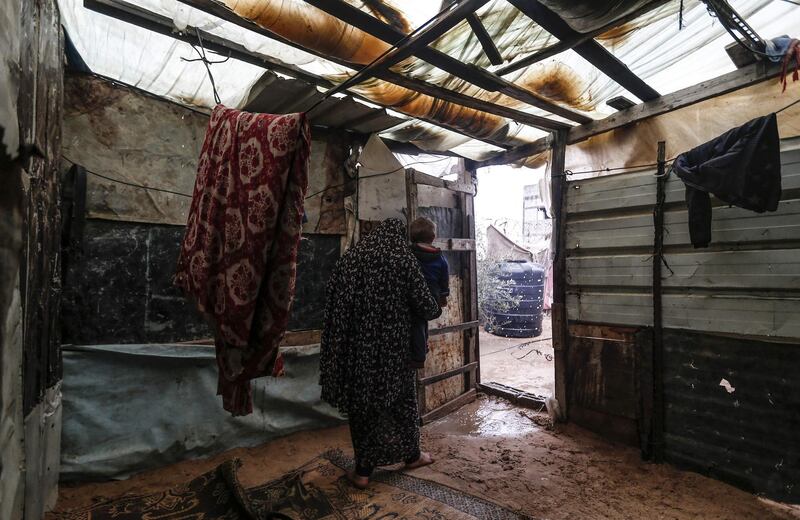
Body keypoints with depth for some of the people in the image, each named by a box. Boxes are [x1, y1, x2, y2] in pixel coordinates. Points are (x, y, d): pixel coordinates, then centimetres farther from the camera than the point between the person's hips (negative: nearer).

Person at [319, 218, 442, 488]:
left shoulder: (350, 257, 2)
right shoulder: (403, 258, -6)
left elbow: (334, 302, 2)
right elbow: (424, 304, -6)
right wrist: (437, 310, 16)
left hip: (356, 345, 2)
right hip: (393, 346, -2)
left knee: (361, 400, 14)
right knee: (403, 397, 19)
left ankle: (363, 470, 23)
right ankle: (412, 454, 37)